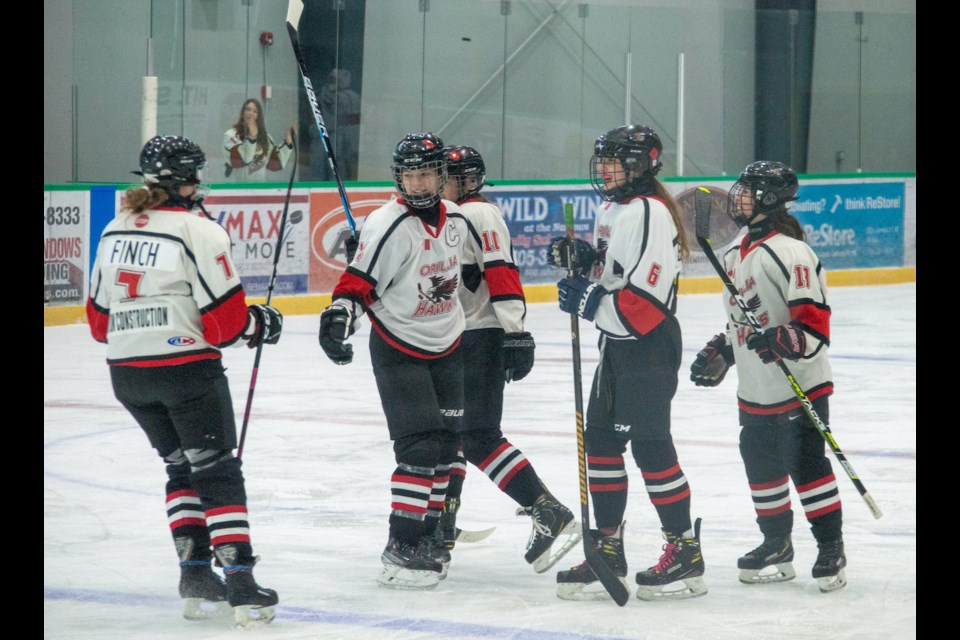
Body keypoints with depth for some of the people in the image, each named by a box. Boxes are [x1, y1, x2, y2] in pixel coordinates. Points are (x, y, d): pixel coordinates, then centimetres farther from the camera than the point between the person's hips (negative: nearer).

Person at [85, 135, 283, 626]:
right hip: (186, 368, -6)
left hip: (126, 373, 6)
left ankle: (194, 571, 12)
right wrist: (259, 325, 7)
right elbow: (225, 322, -12)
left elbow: (99, 321, 14)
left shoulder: (114, 231, 10)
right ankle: (239, 581, -8)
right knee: (218, 471, -1)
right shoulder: (199, 232, -11)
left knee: (182, 467, 20)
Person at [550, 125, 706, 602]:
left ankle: (685, 553, 1)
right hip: (617, 343, 10)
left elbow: (646, 302, -25)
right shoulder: (612, 209, 12)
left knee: (649, 445, -7)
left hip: (649, 346, -10)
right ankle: (608, 550, 17)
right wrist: (578, 258, 4)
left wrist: (590, 302, -22)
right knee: (601, 441, 10)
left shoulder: (649, 214, -20)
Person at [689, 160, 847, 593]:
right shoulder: (735, 256, 12)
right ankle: (776, 545, 26)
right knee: (761, 466, 13)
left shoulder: (790, 253, -16)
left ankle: (831, 547, 4)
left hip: (800, 387, -9)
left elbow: (815, 323, -21)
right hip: (754, 391, 9)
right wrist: (718, 355, 17)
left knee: (806, 463, -7)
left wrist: (781, 342, -34)